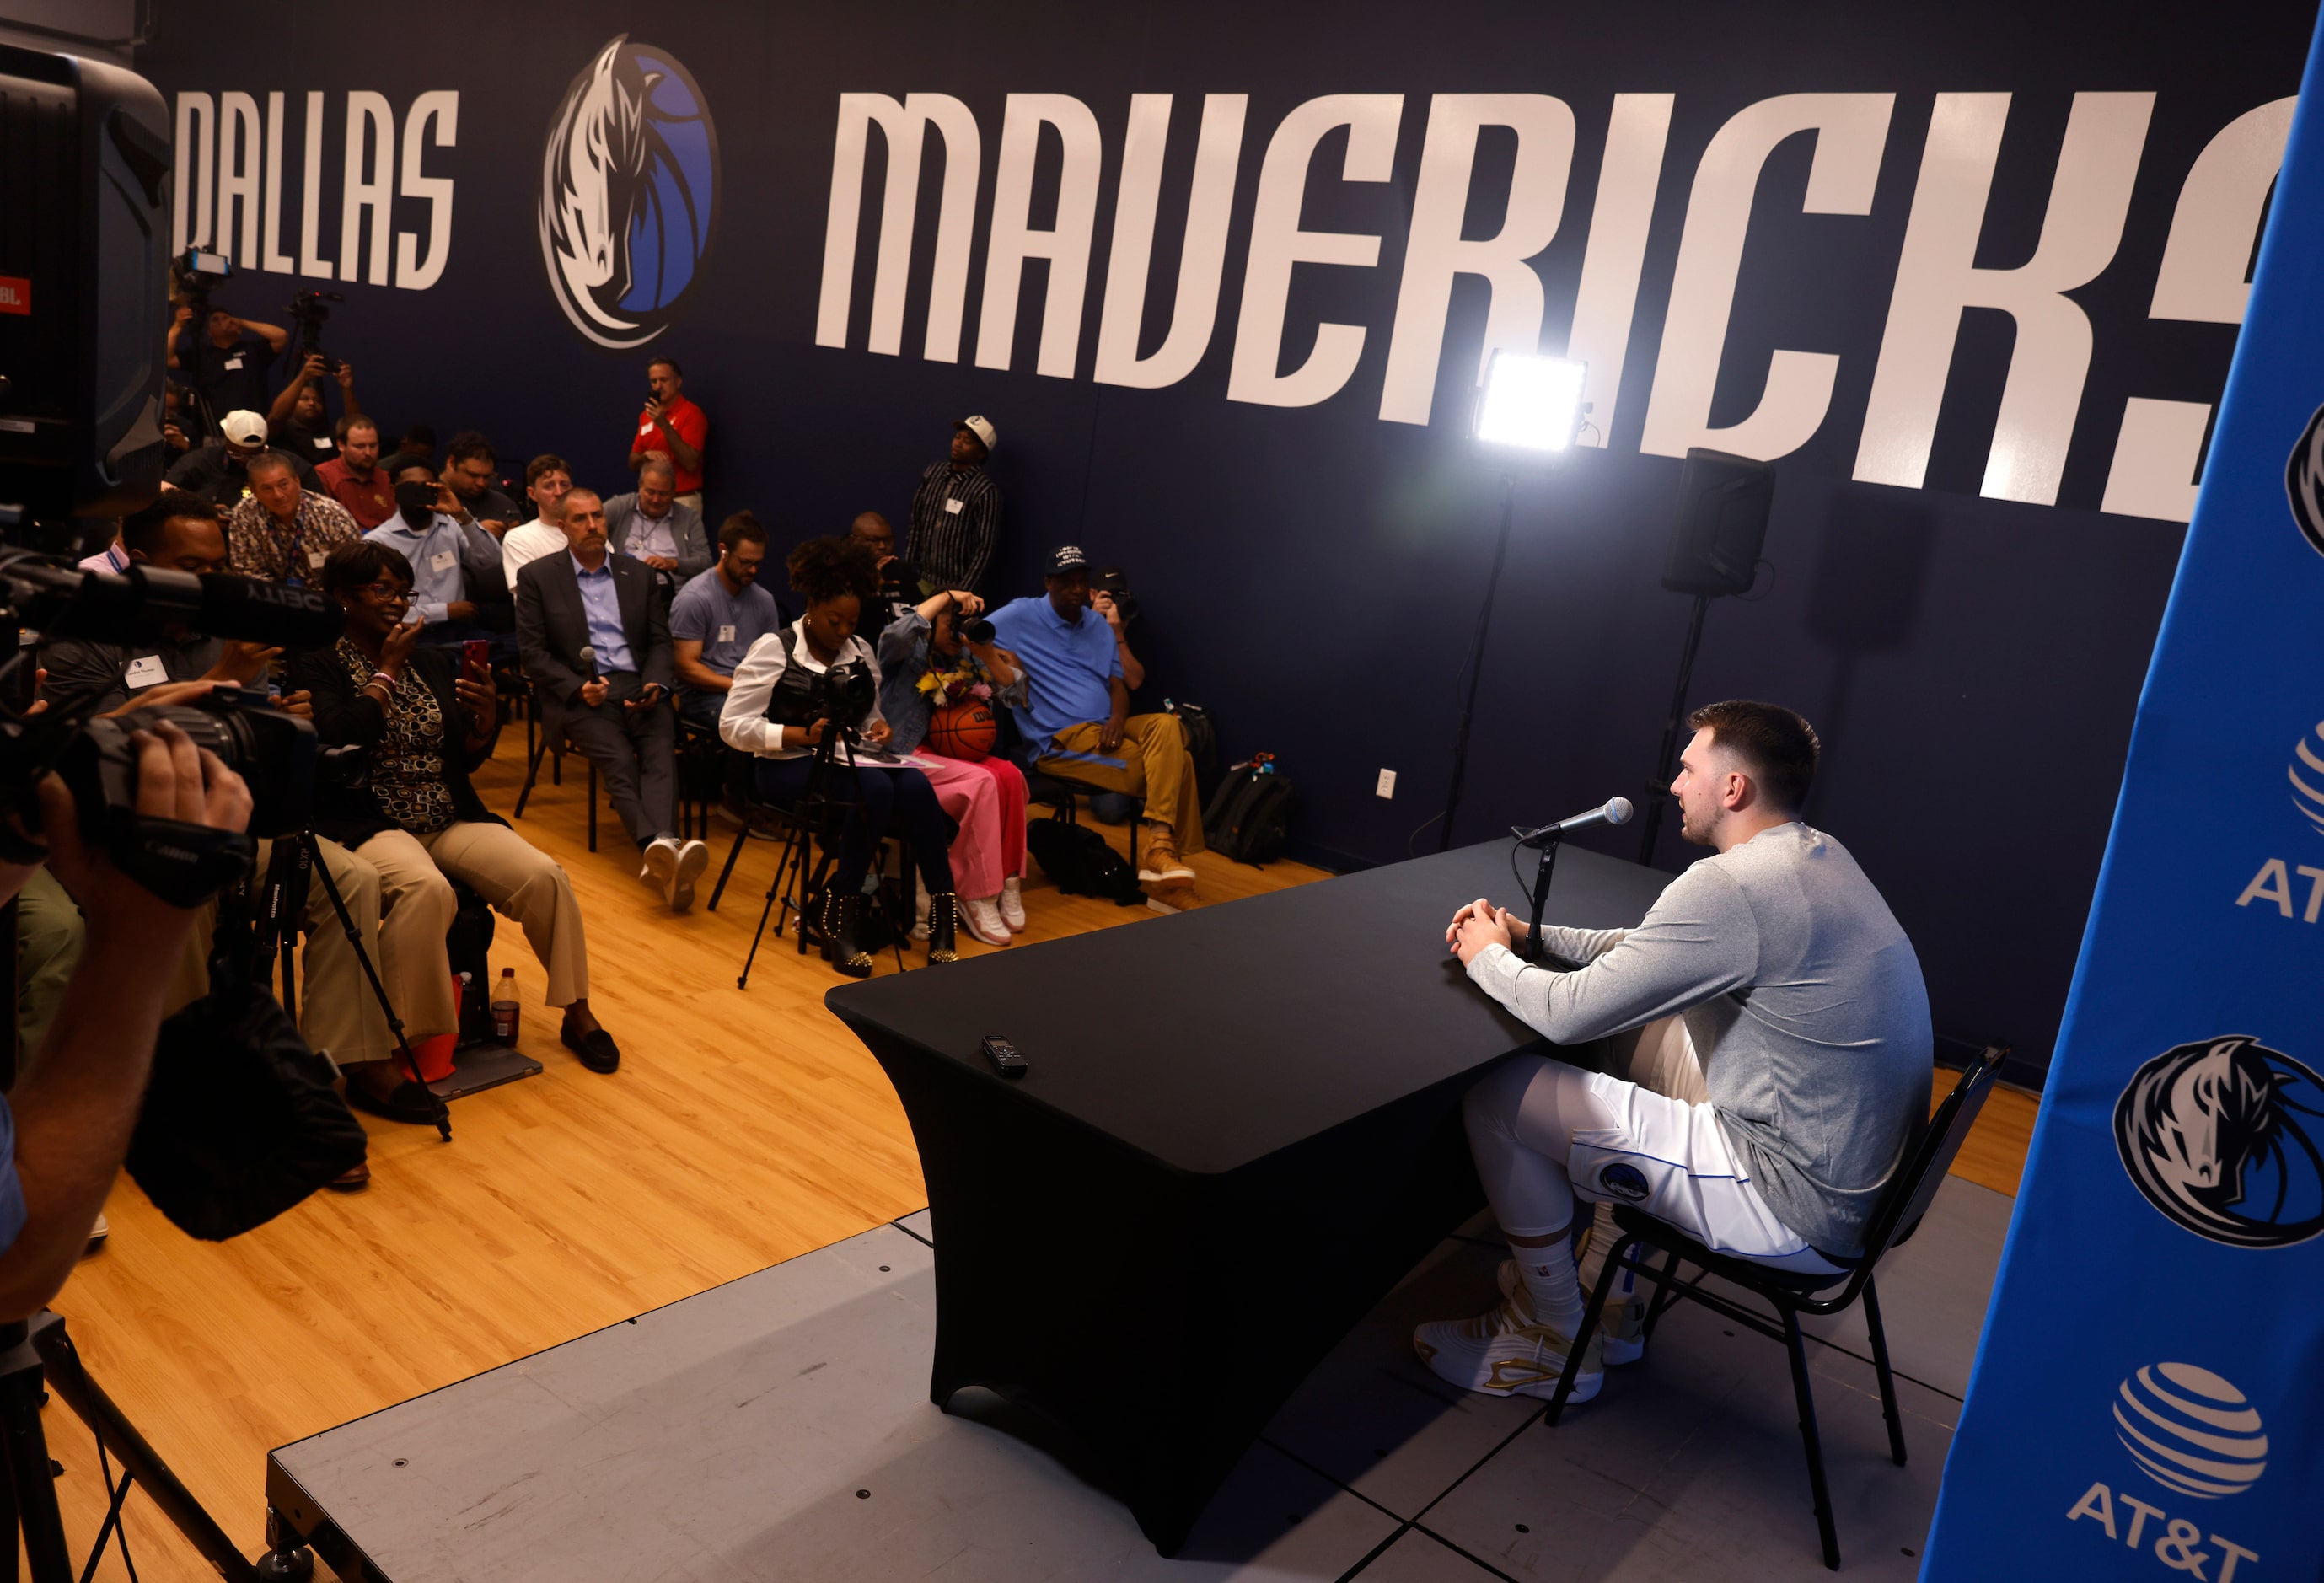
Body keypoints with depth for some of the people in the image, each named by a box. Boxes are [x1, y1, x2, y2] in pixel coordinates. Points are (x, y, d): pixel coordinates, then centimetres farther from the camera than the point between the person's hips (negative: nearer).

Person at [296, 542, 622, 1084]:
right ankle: (368, 1063, -31)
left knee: (543, 875, -19)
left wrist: (487, 719, -4)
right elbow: (340, 739, -18)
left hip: (450, 819, 6)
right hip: (369, 826, -6)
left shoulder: (433, 662, 17)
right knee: (426, 888, -37)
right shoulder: (315, 666, 1)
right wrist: (388, 672, -8)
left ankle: (577, 1014, 0)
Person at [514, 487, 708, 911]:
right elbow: (534, 653, 4)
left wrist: (656, 684, -3)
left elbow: (660, 640, 17)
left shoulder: (637, 573, 20)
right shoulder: (537, 577, 10)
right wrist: (578, 688, -13)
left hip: (637, 687, 3)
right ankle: (662, 849, -52)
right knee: (619, 762, -30)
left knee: (661, 752, -28)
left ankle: (663, 850, -51)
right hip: (581, 695, -3)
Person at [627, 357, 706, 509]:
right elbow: (633, 464, 14)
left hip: (682, 501, -6)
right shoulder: (645, 416, 11)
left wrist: (664, 425, -22)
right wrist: (646, 456, -8)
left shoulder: (692, 414, -9)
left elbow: (691, 463, -18)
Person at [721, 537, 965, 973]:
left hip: (849, 759, 5)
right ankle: (838, 917, -21)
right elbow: (732, 726, -7)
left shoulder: (861, 652, 15)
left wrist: (877, 729, -2)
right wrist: (803, 734, -20)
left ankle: (943, 909, -25)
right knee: (875, 789, -34)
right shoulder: (774, 649, -1)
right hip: (790, 765, -5)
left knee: (915, 785, -28)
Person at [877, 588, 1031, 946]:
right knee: (981, 782, -30)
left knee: (1010, 776, -25)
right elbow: (896, 634, -28)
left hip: (953, 750, 6)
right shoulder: (909, 652, -2)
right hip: (907, 755, -6)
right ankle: (977, 899, -24)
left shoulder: (967, 657, 13)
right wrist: (946, 596, -20)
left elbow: (1015, 693, 8)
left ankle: (1008, 883, -19)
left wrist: (988, 655, -9)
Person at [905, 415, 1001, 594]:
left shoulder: (986, 491, -15)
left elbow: (984, 550, -15)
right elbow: (916, 523, 9)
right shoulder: (933, 471, 2)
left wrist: (962, 592, -18)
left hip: (956, 586, -5)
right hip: (923, 580, 5)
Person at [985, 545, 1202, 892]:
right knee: (1172, 760, -23)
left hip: (1106, 731, 6)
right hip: (1060, 743, -6)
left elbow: (1121, 683, 13)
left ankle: (1161, 845, -28)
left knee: (1167, 726, -27)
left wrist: (1117, 718, -6)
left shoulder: (1099, 624, 17)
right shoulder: (1021, 616, 1)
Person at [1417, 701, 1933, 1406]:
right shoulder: (1818, 857, 8)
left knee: (1499, 1095, -8)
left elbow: (1568, 1014, -18)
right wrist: (1530, 935, 16)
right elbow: (1656, 952, 20)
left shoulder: (1728, 886, -23)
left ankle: (1556, 1344, 14)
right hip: (1867, 1181, 10)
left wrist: (1488, 957, 1)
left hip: (1798, 1215, -10)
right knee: (1650, 1018, 28)